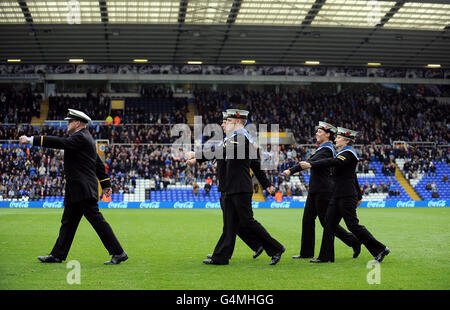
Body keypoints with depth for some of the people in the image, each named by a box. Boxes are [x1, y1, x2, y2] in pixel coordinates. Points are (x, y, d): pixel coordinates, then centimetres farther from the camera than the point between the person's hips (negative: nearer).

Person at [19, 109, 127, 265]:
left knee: (97, 220, -9)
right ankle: (58, 255, 20)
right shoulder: (85, 138, 20)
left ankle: (118, 253, -6)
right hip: (77, 190, 11)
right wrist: (106, 184, 24)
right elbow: (99, 164, 22)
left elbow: (60, 142, -25)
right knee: (68, 222, 13)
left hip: (84, 189, -11)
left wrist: (31, 140, -24)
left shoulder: (81, 138, -12)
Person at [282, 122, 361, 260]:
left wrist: (291, 171, -35)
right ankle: (306, 252, 12)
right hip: (315, 190, 10)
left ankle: (354, 242, 8)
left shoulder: (327, 150, -16)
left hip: (323, 191, -10)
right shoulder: (323, 148, 15)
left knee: (326, 221, -3)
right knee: (307, 219, 8)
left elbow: (311, 163, -29)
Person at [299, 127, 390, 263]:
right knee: (329, 223, 5)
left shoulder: (348, 153, -12)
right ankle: (326, 256, 9)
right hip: (338, 195, 10)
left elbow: (333, 162, -31)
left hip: (346, 196, -10)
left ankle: (381, 249, 2)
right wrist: (359, 196, 28)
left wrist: (311, 165, -37)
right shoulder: (344, 153, 18)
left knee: (353, 225, -7)